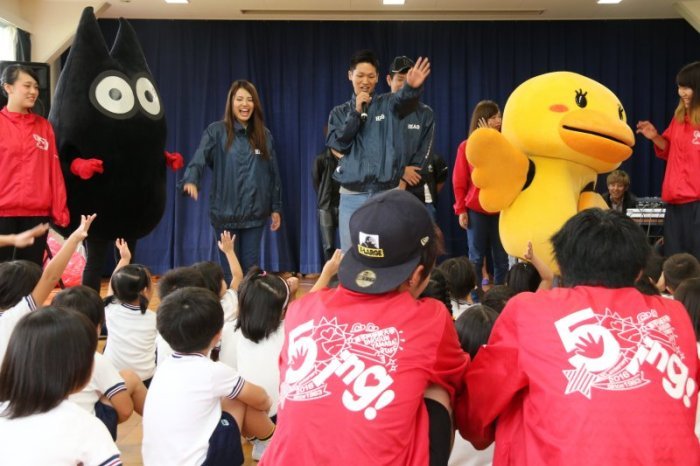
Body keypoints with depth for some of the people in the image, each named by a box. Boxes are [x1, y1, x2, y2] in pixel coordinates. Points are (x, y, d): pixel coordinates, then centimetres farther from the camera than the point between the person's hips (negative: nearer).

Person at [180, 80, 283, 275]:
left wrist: (276, 208, 9)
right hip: (225, 212, -2)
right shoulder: (216, 131, -4)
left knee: (251, 268, 7)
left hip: (255, 213, 2)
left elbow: (273, 174, 10)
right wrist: (191, 180, -38)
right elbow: (199, 159, -18)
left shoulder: (264, 135, 6)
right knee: (229, 269, 6)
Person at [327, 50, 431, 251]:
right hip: (352, 197, 1)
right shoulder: (340, 112, 11)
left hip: (386, 195, -1)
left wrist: (412, 87, -42)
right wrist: (356, 112, -8)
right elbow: (338, 144, -4)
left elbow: (404, 99, -19)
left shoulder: (387, 104, 5)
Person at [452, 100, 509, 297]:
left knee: (501, 258, 5)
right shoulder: (466, 146, 1)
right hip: (476, 210, -1)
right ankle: (475, 299, 12)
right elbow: (459, 181, 1)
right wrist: (461, 210, -5)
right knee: (476, 258, 5)